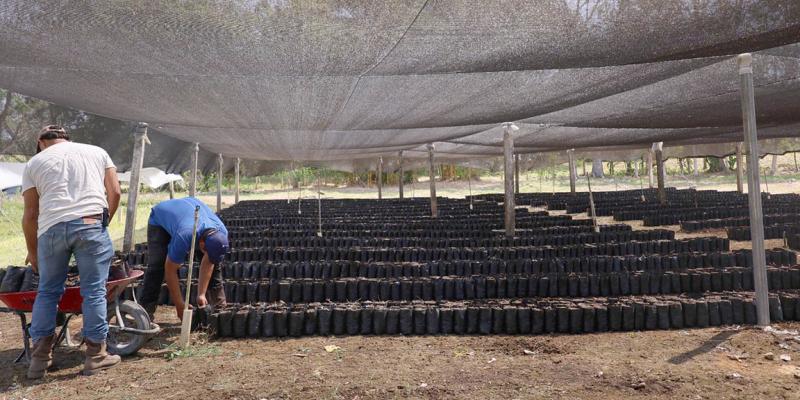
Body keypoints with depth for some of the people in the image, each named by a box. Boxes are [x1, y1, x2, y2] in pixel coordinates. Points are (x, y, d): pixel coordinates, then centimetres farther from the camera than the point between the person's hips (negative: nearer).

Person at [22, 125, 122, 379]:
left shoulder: (34, 163, 18)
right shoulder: (97, 152, 20)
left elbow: (30, 213, 15)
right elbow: (115, 192, 9)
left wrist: (32, 252, 25)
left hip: (51, 227, 1)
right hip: (91, 224, -1)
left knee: (47, 291, 16)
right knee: (94, 291, 5)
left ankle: (40, 357, 20)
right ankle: (95, 355, 10)